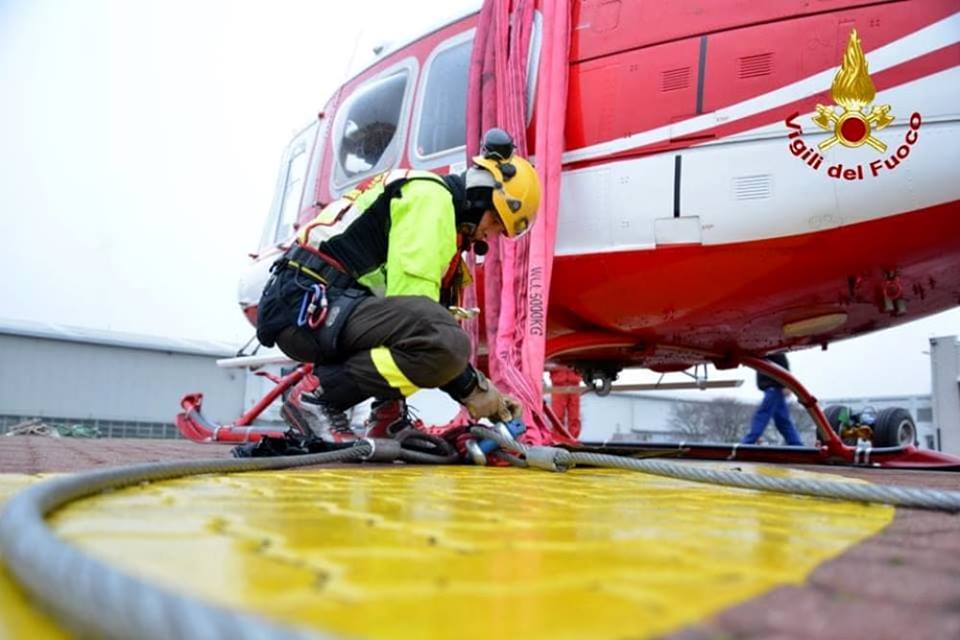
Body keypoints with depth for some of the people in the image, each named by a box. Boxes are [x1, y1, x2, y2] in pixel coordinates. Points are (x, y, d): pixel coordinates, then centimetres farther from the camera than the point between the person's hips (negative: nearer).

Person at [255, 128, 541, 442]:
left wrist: (484, 393, 14)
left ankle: (388, 415, 5)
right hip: (308, 305, -10)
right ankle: (317, 393, -15)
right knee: (447, 341, -29)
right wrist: (470, 387, -11)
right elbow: (414, 310, -18)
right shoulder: (430, 195, -7)